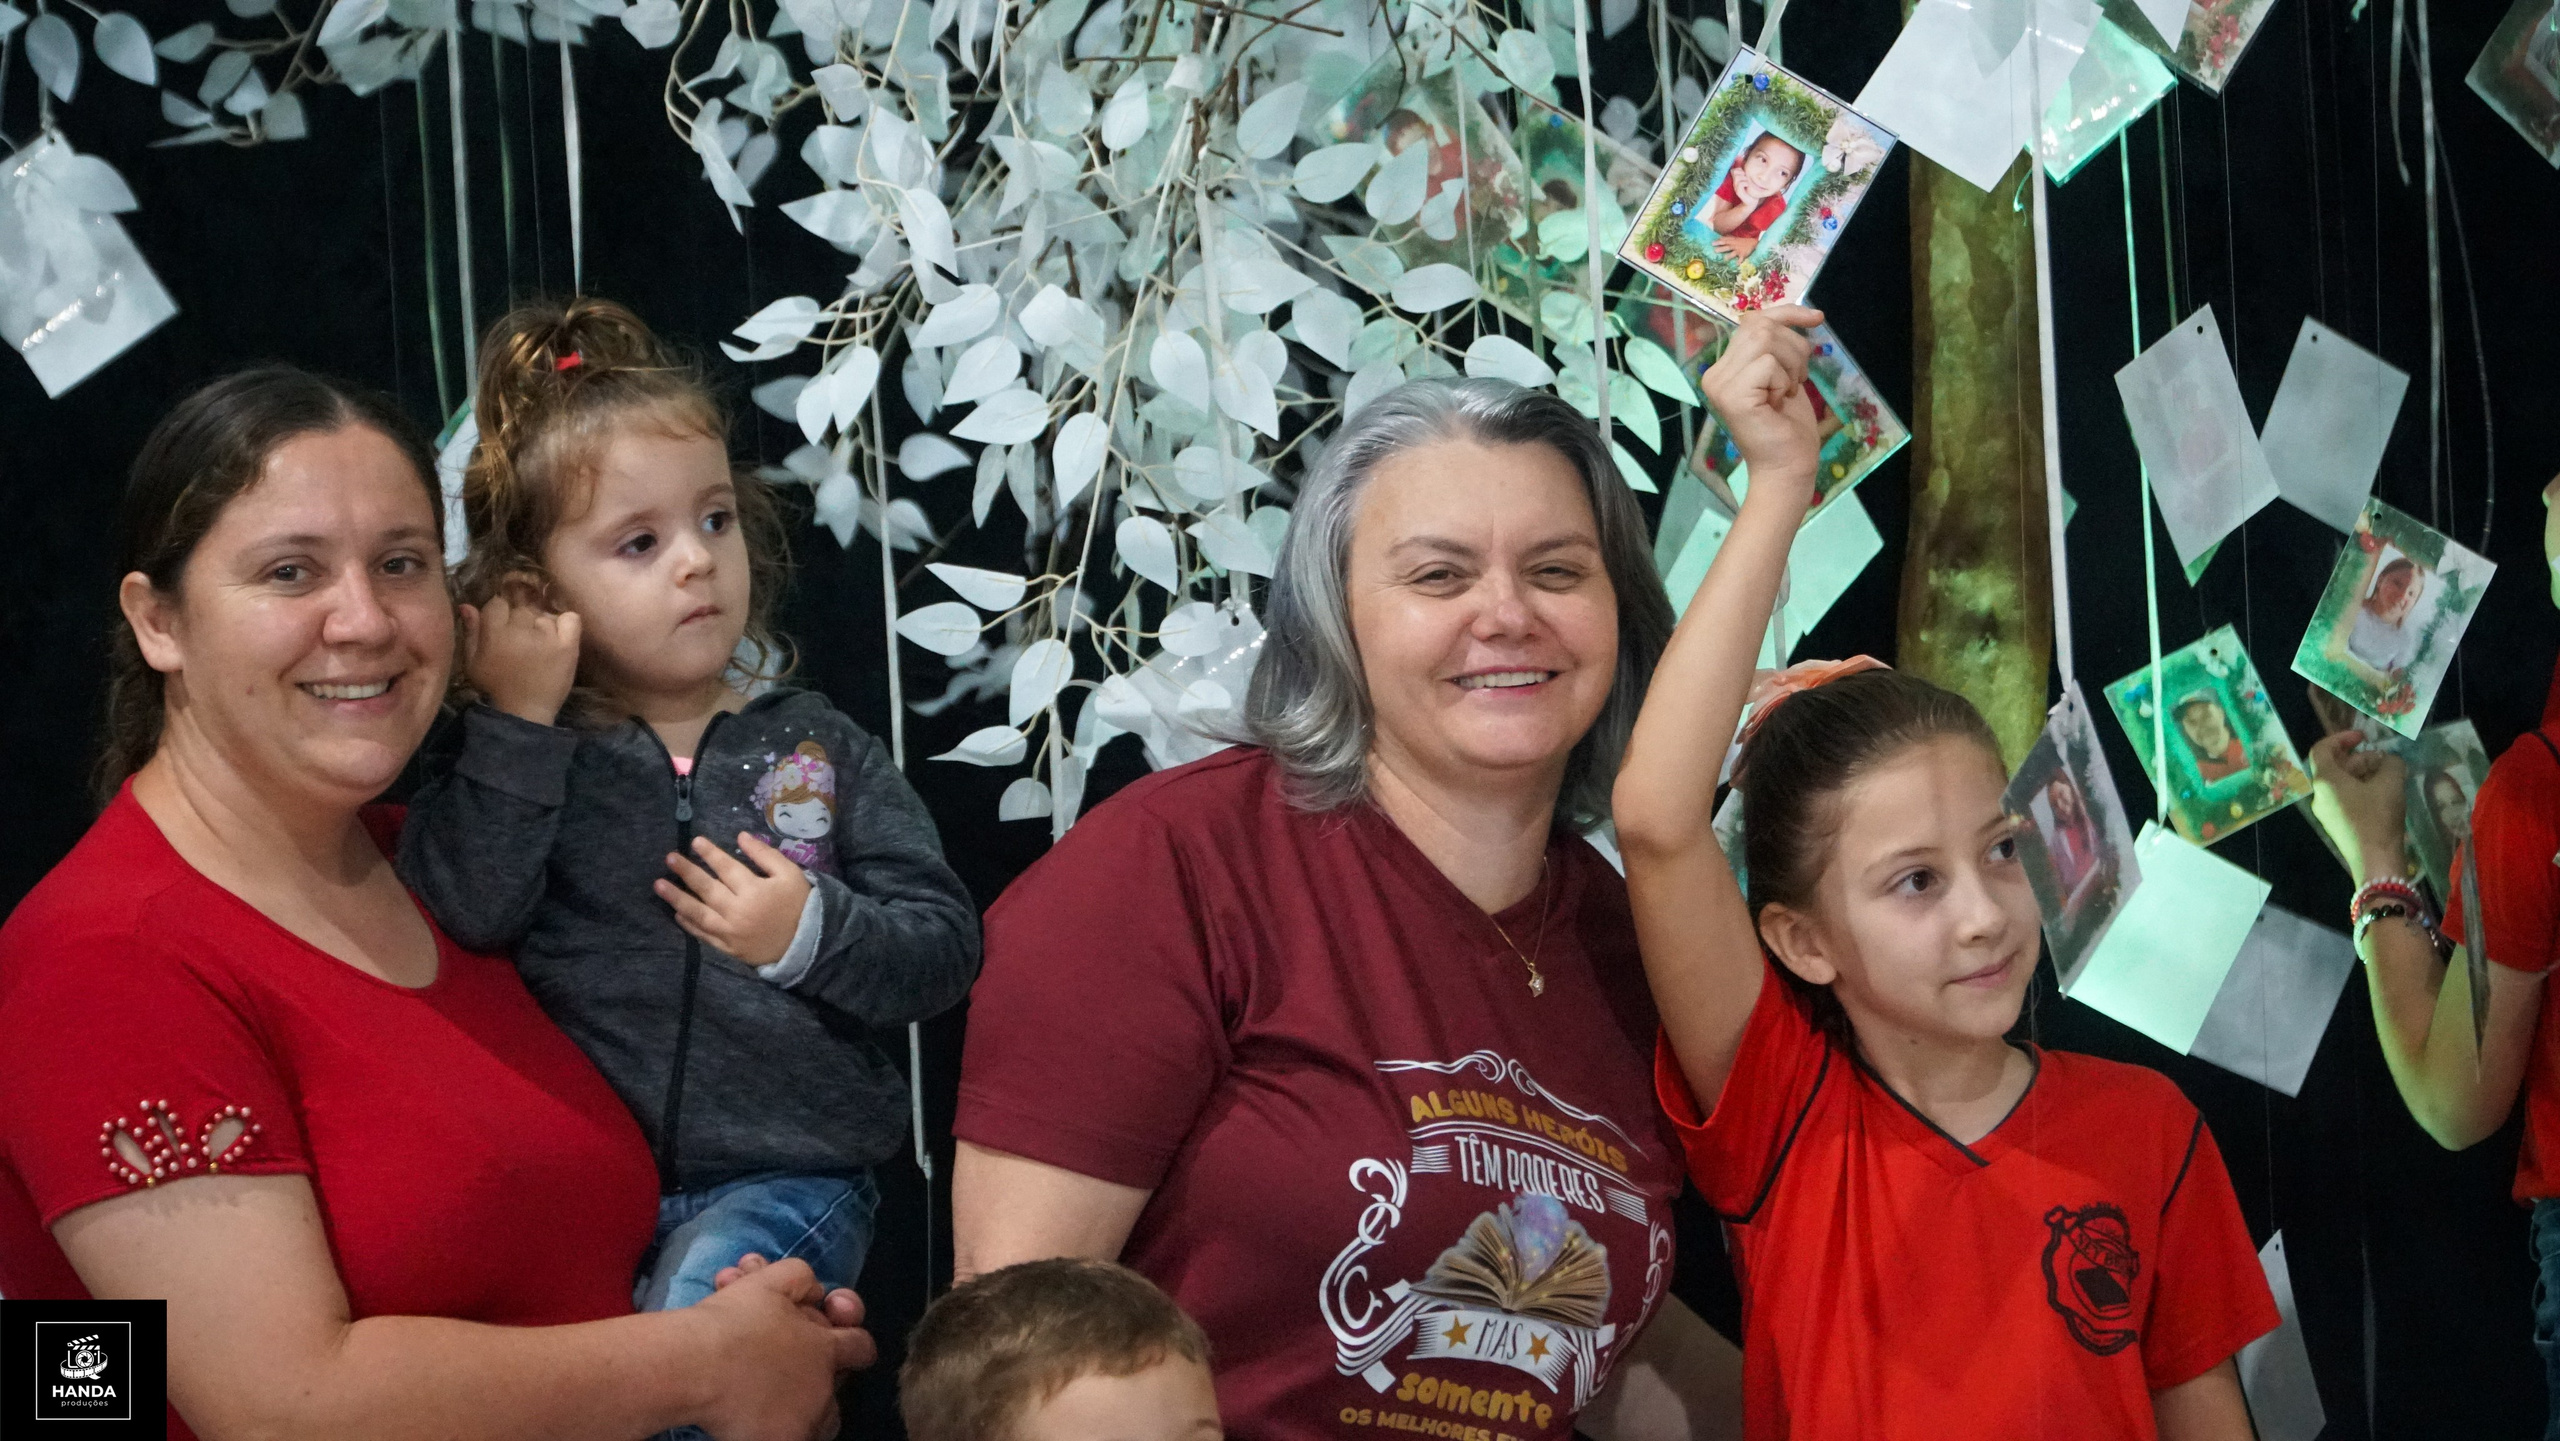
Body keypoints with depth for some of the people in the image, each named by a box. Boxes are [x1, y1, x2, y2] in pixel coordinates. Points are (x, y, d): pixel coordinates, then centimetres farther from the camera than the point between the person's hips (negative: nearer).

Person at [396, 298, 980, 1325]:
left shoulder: (811, 746, 11)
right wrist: (518, 724, -10)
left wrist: (815, 933, -10)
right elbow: (458, 912, -13)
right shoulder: (523, 757, 7)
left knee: (708, 1284, -30)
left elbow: (943, 950, 7)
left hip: (784, 1175, -1)